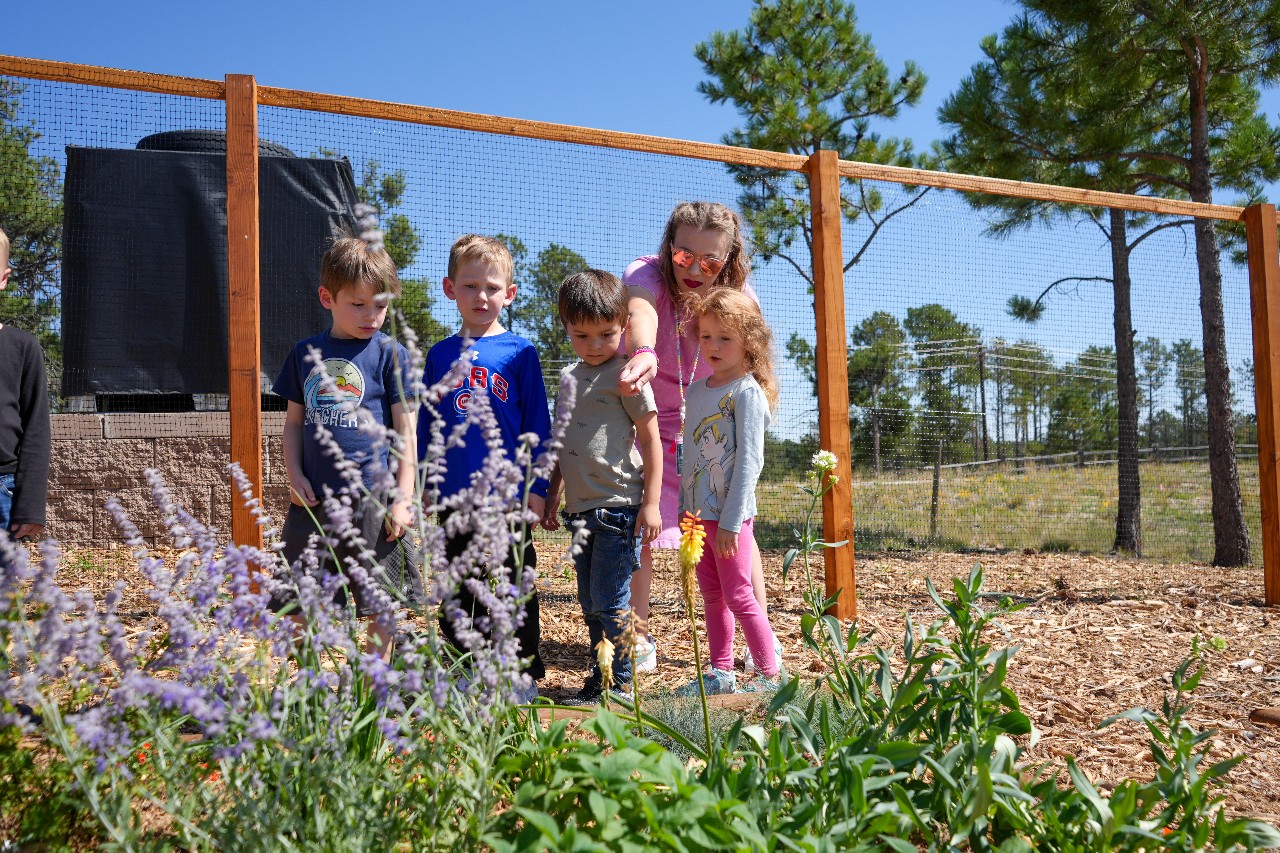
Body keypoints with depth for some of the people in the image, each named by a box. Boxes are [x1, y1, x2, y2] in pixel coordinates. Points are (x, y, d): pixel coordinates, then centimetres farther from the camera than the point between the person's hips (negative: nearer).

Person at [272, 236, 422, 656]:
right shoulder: (305, 353, 9)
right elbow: (293, 423, 15)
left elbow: (405, 430, -3)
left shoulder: (390, 355, -2)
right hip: (314, 497, 4)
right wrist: (295, 476, 1)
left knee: (381, 604, 6)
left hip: (373, 498, -3)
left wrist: (404, 497, -7)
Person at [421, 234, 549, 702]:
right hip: (453, 497, 3)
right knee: (457, 596, 13)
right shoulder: (441, 355, 8)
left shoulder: (519, 352, -1)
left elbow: (537, 426, 1)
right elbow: (425, 426, 13)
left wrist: (537, 487, -4)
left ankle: (524, 678, 18)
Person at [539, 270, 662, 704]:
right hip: (581, 508, 7)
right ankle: (598, 680, 25)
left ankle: (617, 685, 9)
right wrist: (552, 494, 20)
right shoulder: (569, 377, 13)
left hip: (618, 507, -7)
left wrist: (651, 503, -12)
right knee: (590, 603, 14)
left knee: (610, 602, -4)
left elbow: (651, 440, -8)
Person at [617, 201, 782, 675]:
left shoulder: (738, 297, -14)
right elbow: (641, 313, -47)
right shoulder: (646, 273, -22)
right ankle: (638, 640, 10)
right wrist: (644, 353, -69)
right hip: (648, 427, -1)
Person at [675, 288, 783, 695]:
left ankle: (770, 675, 11)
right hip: (699, 512, 8)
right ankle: (719, 673, 23)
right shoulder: (695, 391, 11)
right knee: (711, 595, 13)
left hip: (729, 514, -8)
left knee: (738, 596, -2)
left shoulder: (747, 392, -12)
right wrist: (685, 510, 14)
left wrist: (730, 521, -19)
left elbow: (749, 461, -16)